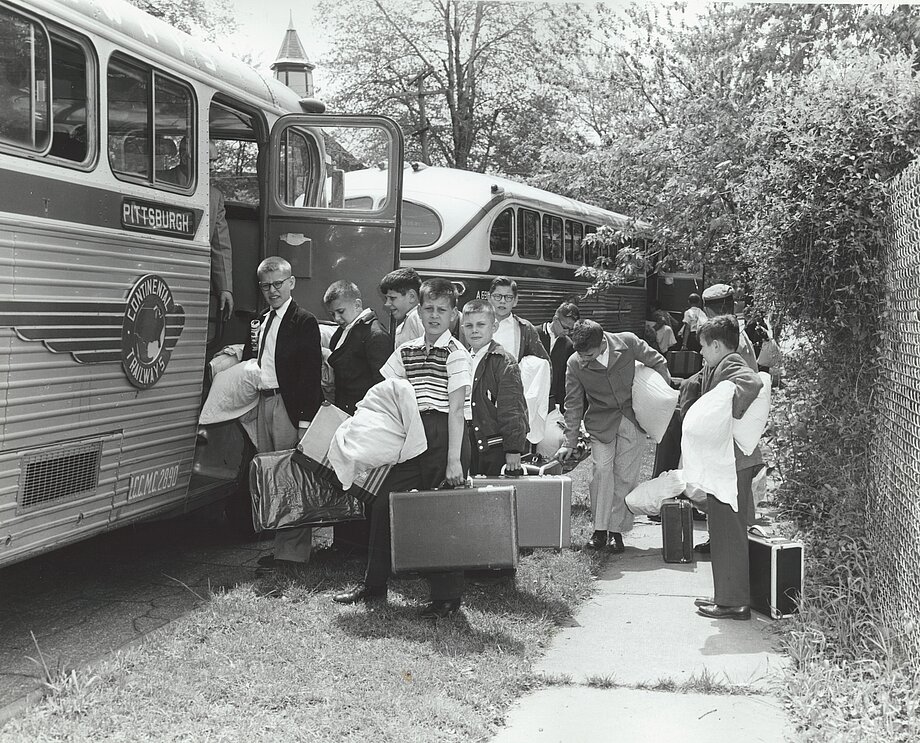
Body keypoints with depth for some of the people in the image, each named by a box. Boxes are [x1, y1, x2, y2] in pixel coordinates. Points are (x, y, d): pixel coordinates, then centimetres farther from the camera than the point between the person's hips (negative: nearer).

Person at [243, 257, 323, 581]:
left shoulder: (304, 322, -4)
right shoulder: (259, 322, 19)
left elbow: (311, 373, -10)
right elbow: (248, 363, 20)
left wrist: (305, 417, -17)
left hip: (288, 406, -7)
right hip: (262, 405, 7)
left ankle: (293, 555, -4)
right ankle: (281, 548, 16)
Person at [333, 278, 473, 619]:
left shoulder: (456, 354, -6)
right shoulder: (406, 351, 12)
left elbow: (456, 409, -12)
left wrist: (454, 459, -16)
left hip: (445, 436, -6)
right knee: (383, 504, 4)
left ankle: (448, 596, 9)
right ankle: (373, 585, 17)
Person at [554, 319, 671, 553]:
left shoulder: (628, 343, -16)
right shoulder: (575, 364, -13)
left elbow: (657, 363, 1)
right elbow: (573, 405, -4)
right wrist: (569, 442, -6)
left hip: (633, 419, 0)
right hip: (601, 423, 0)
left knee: (625, 475, -2)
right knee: (601, 470, -14)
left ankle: (616, 530, 8)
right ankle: (600, 529, -3)